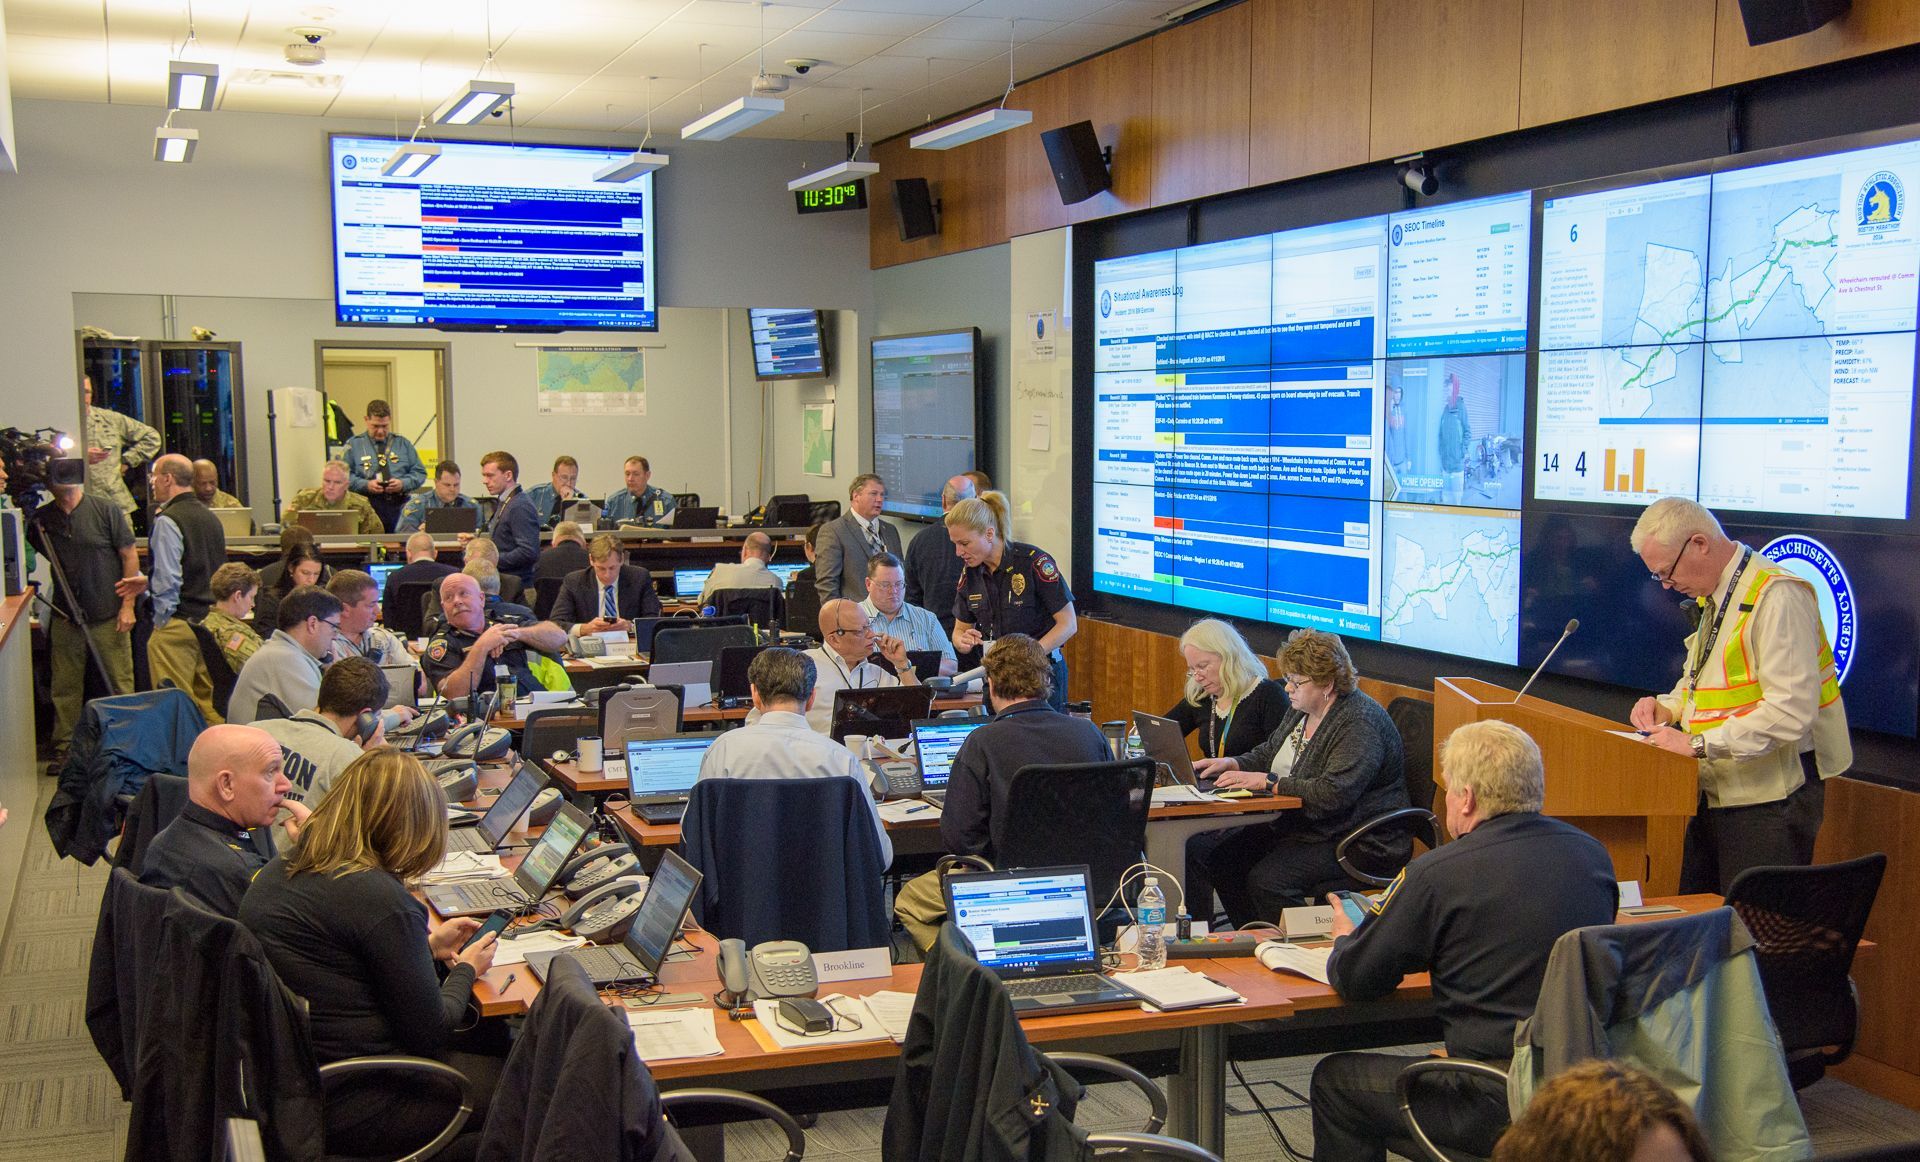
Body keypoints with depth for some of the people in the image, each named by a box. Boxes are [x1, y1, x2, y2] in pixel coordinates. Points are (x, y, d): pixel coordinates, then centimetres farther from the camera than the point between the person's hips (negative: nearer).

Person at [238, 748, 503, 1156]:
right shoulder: (379, 899, -23)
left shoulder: (279, 872, 3)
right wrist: (465, 969, 5)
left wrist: (427, 947, 20)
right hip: (347, 1104, -9)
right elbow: (430, 1032, -15)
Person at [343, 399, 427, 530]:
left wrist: (403, 483, -5)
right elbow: (345, 475, 4)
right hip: (368, 506, -1)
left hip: (399, 507, 2)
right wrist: (366, 485, -11)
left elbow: (420, 473, 13)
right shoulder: (354, 445, 12)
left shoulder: (403, 444, 18)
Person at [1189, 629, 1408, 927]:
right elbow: (1267, 753, 21)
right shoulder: (1301, 710, 8)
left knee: (1266, 879, -30)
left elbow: (1332, 795, -29)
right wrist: (1230, 764, 2)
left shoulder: (1360, 723, -21)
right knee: (1204, 850, 0)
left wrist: (1267, 782, -24)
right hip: (1296, 825, 10)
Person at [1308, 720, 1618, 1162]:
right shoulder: (1593, 854, 3)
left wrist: (1345, 938, 18)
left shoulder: (1437, 875, -16)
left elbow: (1354, 978, -6)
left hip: (1502, 1109, -7)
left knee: (1333, 1080, 13)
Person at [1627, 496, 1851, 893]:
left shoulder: (1777, 596, -17)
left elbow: (1792, 710, -25)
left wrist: (1699, 744, -24)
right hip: (1717, 794, 9)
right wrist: (1666, 707, 6)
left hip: (1768, 802, -9)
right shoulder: (1712, 598, 12)